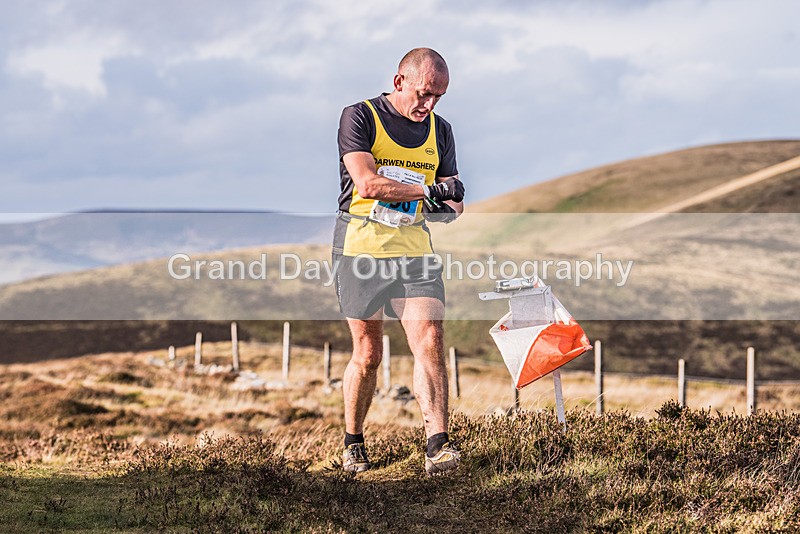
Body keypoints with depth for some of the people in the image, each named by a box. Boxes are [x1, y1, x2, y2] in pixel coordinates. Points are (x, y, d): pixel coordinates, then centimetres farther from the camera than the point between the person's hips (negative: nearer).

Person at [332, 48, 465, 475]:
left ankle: (437, 447, -17)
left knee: (430, 343, -12)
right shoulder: (359, 118, -4)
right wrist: (430, 190, -13)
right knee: (368, 355, 1)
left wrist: (449, 207, -8)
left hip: (415, 248, 4)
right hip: (361, 244, -4)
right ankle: (353, 443, 20)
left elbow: (453, 199, 16)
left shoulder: (439, 130, 13)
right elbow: (367, 184, -16)